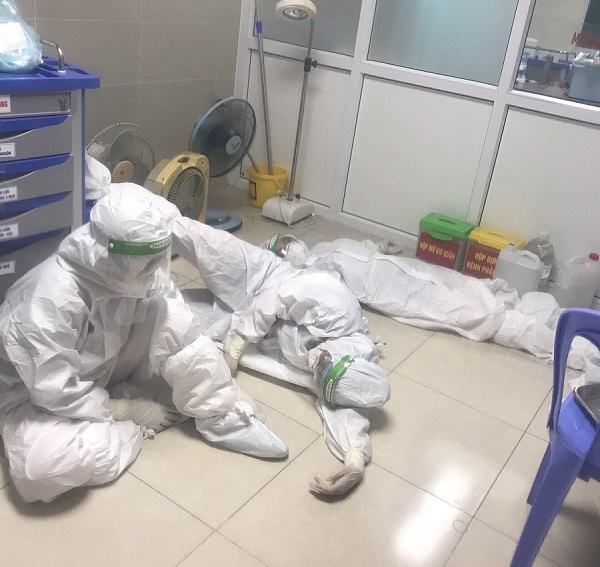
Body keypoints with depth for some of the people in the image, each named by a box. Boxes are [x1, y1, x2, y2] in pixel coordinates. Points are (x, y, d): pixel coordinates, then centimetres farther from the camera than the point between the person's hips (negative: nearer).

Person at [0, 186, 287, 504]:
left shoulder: (126, 272, -18)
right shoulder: (50, 302, -36)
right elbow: (57, 391, -30)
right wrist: (128, 411, -21)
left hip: (105, 366, 5)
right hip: (40, 391, -5)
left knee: (170, 317, -20)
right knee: (46, 465, -37)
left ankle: (224, 419, -13)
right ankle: (132, 428, -9)